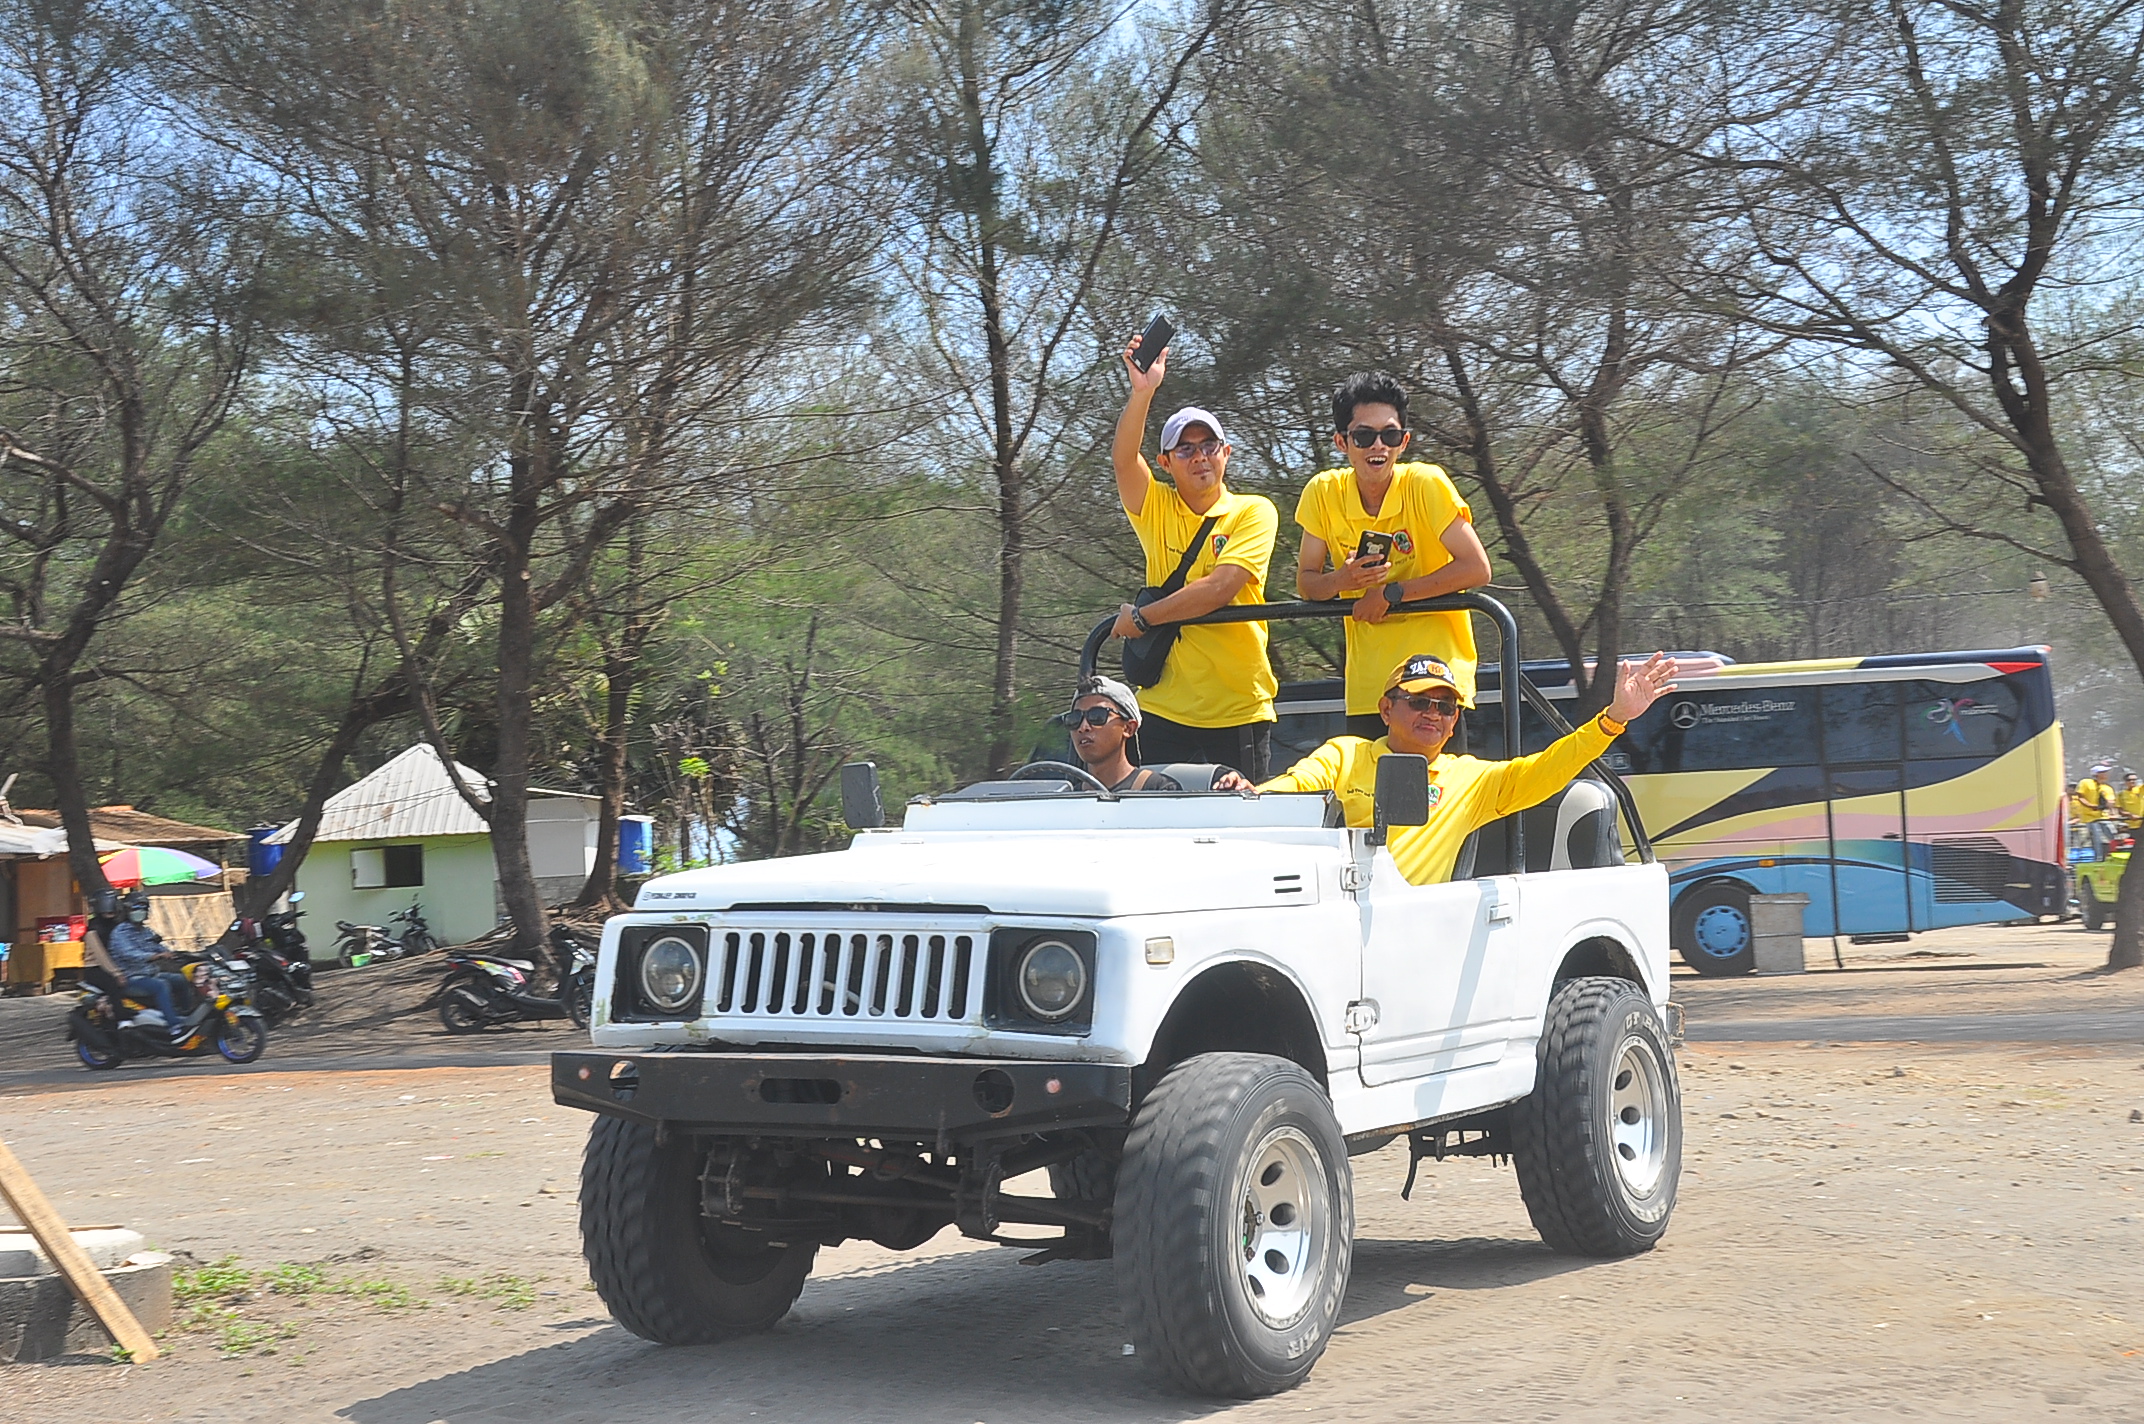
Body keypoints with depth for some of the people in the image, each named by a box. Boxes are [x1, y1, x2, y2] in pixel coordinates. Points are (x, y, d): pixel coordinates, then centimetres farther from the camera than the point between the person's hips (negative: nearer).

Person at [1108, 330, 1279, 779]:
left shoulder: (1254, 512, 0)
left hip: (1239, 712, -2)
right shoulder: (1156, 510, 9)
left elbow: (1220, 588, -13)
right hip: (1165, 712, 2)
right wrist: (1143, 390, -21)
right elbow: (1123, 458, -10)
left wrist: (1142, 617, -8)